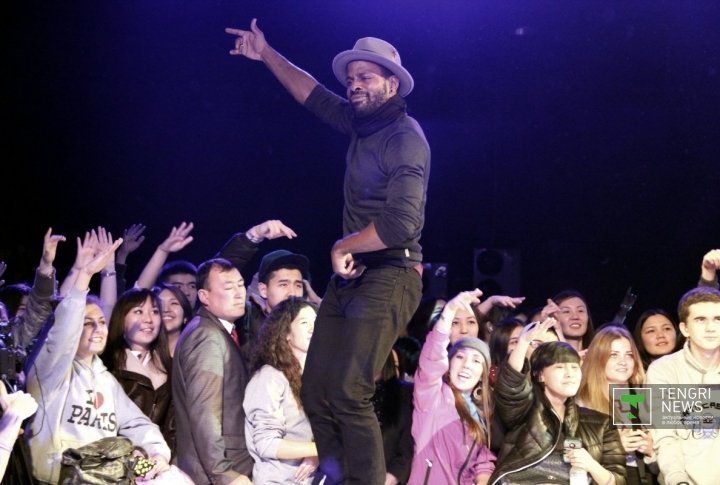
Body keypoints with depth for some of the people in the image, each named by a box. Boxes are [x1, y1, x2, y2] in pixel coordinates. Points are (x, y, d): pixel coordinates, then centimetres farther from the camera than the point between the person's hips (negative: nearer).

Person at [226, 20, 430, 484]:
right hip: (351, 274, 9)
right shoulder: (364, 124, 12)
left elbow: (402, 223, -23)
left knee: (347, 392, -19)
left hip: (389, 276, -9)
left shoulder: (404, 137, -13)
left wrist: (343, 246, -10)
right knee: (316, 391, 2)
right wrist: (266, 55, 33)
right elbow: (314, 95, 31)